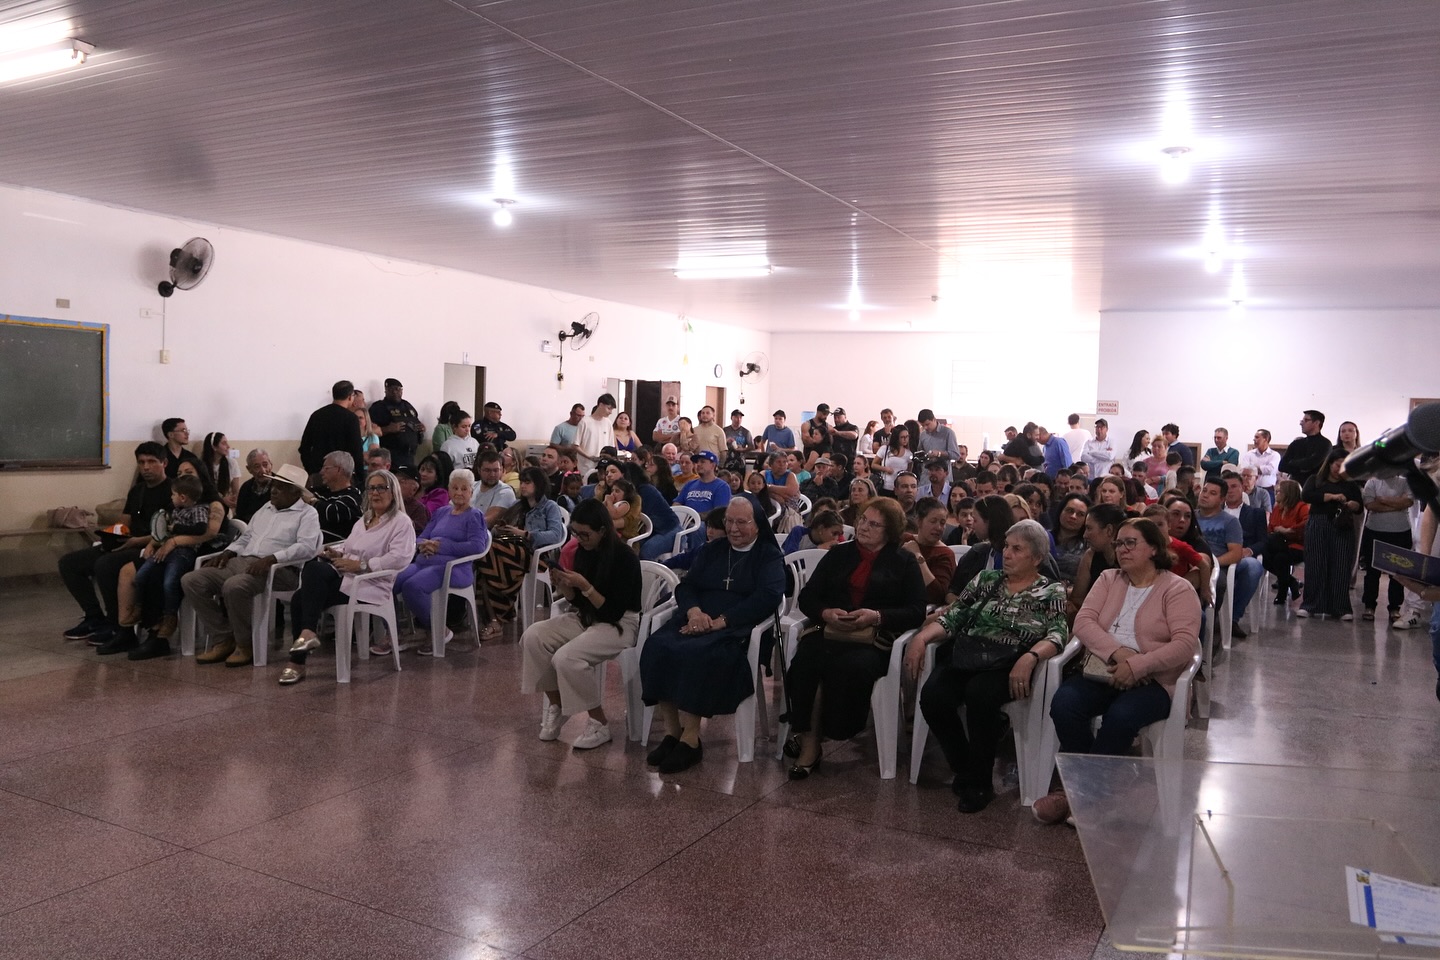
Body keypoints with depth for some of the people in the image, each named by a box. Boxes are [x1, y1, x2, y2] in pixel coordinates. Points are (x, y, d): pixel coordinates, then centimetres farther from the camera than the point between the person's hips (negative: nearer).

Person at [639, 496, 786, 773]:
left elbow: (768, 597, -9)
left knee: (698, 653, -35)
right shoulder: (711, 551, 24)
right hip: (698, 621, 5)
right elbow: (685, 586, 16)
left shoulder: (770, 556, 8)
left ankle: (690, 739, -25)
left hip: (738, 628, -5)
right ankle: (671, 731, -19)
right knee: (657, 646, -26)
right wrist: (694, 611, -9)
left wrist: (721, 621, -18)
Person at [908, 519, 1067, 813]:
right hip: (964, 656, 3)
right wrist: (921, 637, -7)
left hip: (1008, 665, -3)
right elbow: (952, 617, 12)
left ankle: (979, 781, -12)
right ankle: (965, 769, 0)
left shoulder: (1052, 592, 8)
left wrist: (1030, 657, -28)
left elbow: (1057, 635, -8)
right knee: (932, 696, -26)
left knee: (979, 694, -36)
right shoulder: (986, 579, 17)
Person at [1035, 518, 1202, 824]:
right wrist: (1116, 652, -17)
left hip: (1152, 681, -4)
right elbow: (1083, 621, 2)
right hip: (1103, 673, 4)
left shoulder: (1177, 589, 1)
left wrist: (1137, 665, -23)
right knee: (1063, 704, -26)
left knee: (1120, 716, -34)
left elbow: (1185, 643, -12)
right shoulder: (1108, 580, 15)